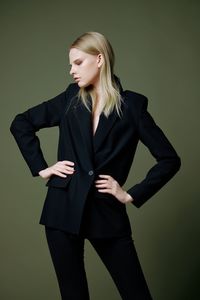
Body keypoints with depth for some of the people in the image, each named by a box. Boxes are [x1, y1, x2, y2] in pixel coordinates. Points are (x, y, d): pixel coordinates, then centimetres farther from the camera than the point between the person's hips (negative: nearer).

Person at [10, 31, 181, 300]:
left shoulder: (132, 105, -1)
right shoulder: (71, 98, 6)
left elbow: (169, 159, -1)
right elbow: (20, 123, 14)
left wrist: (132, 195, -4)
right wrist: (41, 168, 5)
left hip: (107, 211, -2)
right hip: (64, 208, 2)